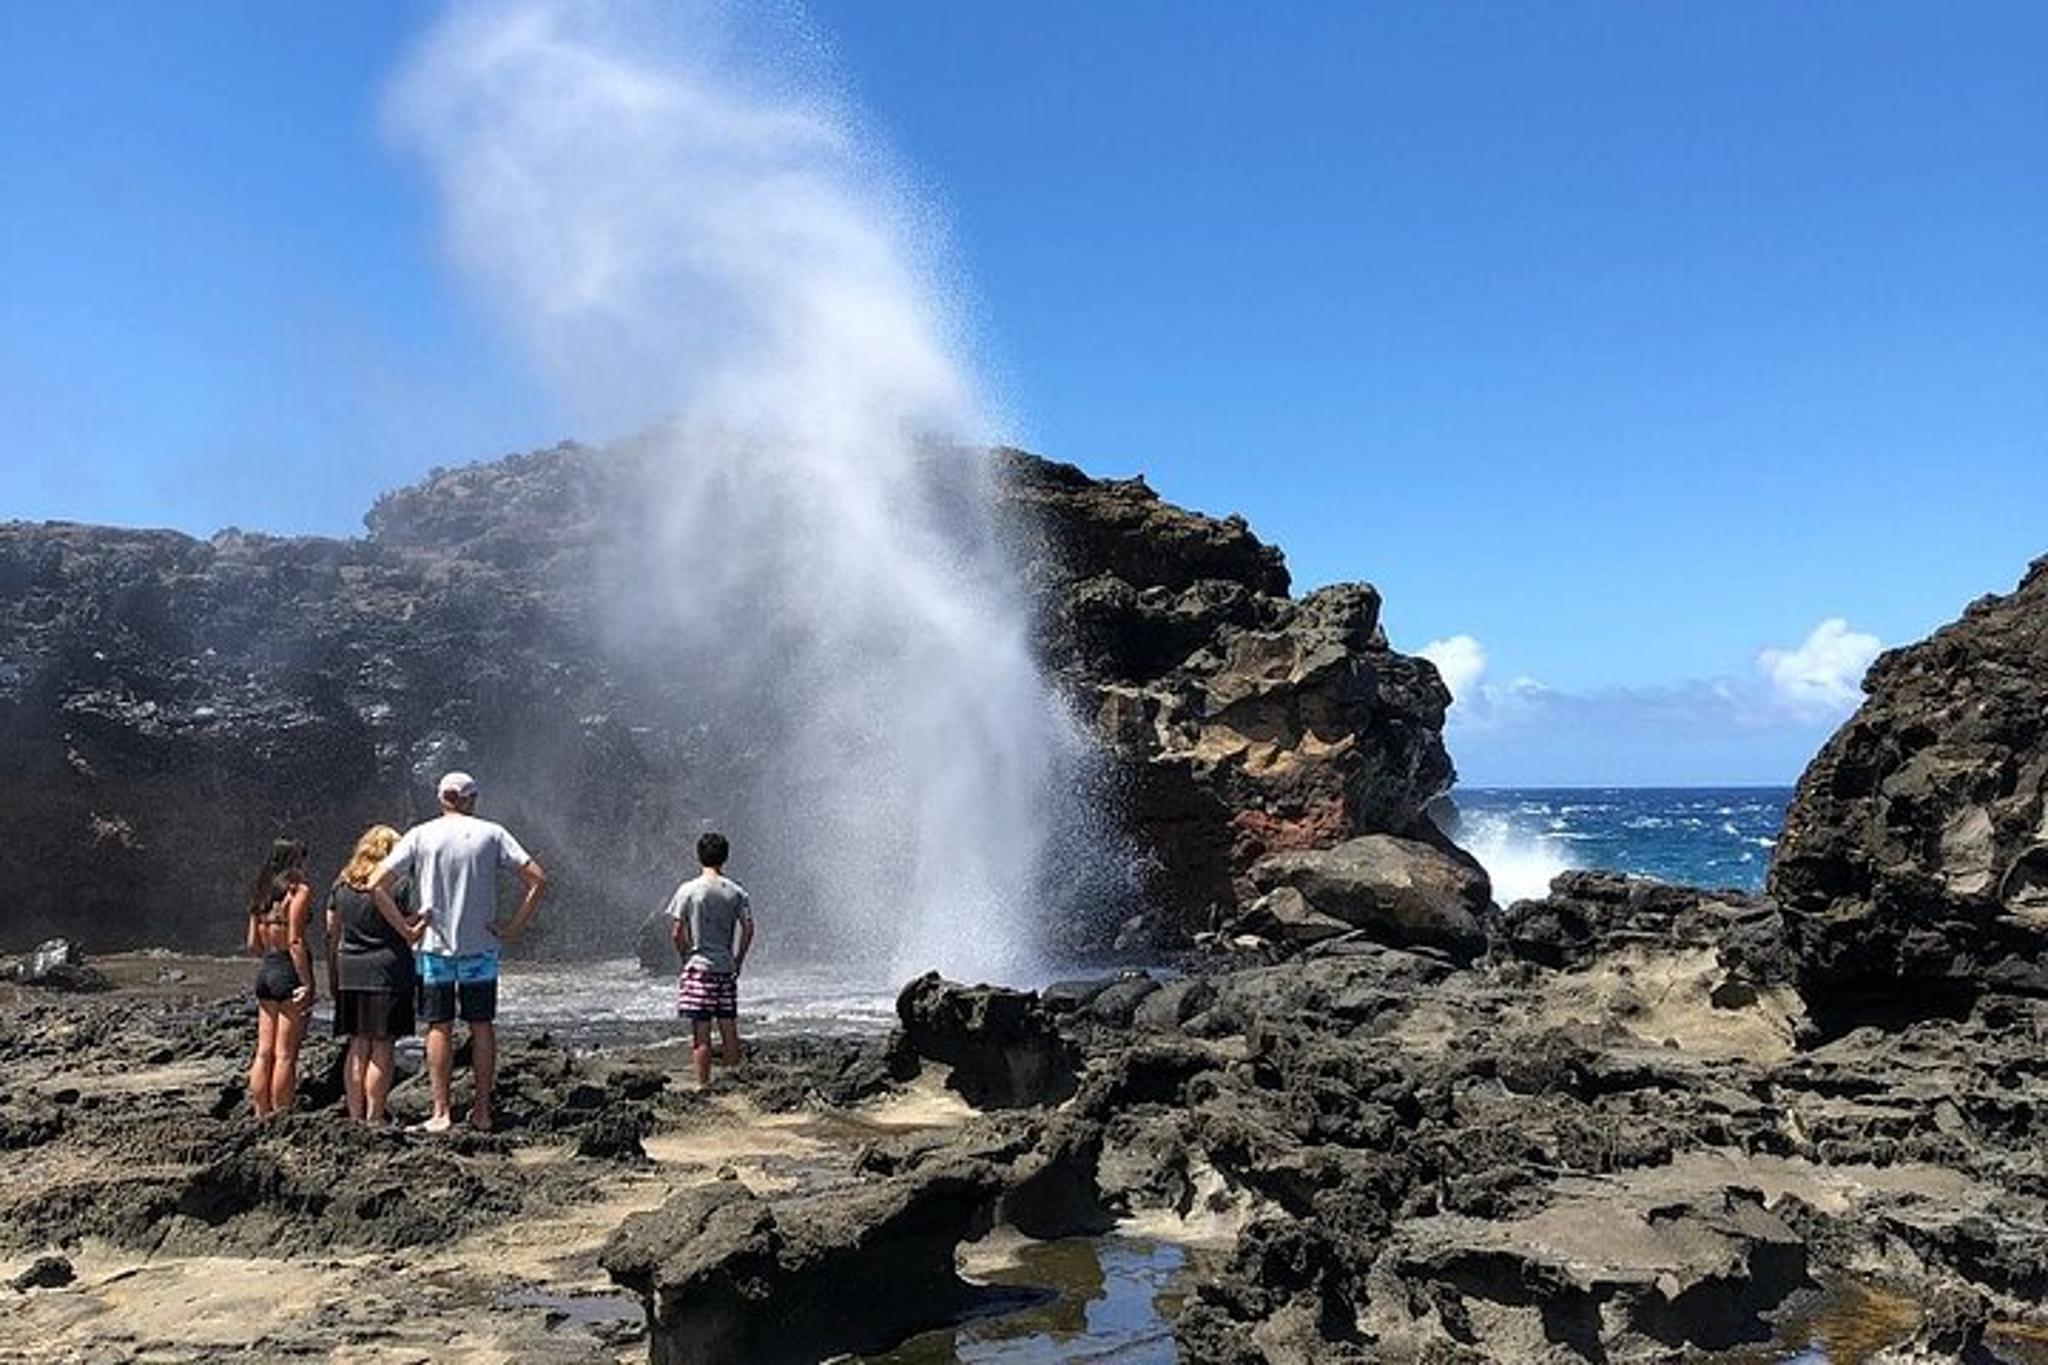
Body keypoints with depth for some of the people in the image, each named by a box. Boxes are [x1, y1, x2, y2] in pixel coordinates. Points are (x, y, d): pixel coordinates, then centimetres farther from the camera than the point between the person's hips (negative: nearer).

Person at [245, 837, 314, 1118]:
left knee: (264, 1053, 10)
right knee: (285, 1055, -3)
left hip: (265, 970, 7)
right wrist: (307, 982, -15)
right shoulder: (298, 891, -9)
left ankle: (261, 1116, 15)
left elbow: (252, 943, 13)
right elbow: (295, 941, -16)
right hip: (289, 971, -7)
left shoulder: (262, 893, 12)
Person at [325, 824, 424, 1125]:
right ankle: (374, 1118, 0)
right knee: (383, 1047, 0)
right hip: (388, 971, -5)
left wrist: (332, 977, 19)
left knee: (357, 1046, 11)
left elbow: (331, 935, 12)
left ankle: (356, 1118, 14)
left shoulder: (340, 885, 9)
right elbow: (410, 935, -7)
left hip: (350, 972, 5)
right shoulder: (399, 886, -7)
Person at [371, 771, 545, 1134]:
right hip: (481, 946, 0)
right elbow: (537, 879, -6)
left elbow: (377, 885, -6)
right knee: (482, 1026, 9)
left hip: (433, 946, 0)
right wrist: (514, 928, -2)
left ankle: (441, 1113, 3)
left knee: (439, 1028, 5)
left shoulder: (420, 836, 0)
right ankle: (482, 1111, 13)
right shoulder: (491, 834, -1)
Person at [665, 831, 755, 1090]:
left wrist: (687, 957, 8)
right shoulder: (736, 892, 2)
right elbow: (748, 929, -2)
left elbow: (676, 934, -7)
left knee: (701, 1033, -1)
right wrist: (738, 961, 9)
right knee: (729, 1030, 11)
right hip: (726, 968, 3)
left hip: (699, 966, -3)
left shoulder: (688, 890, -6)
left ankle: (704, 1085, 1)